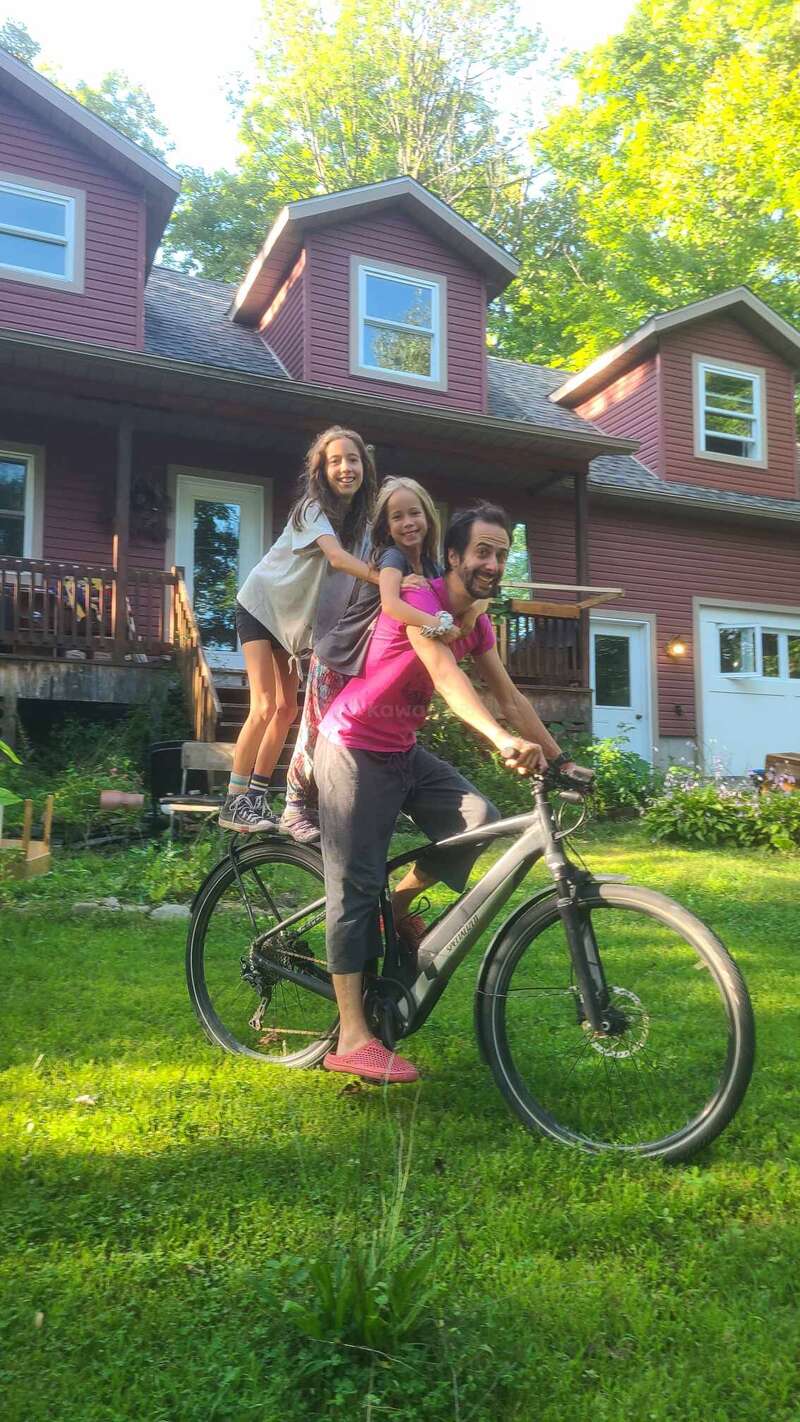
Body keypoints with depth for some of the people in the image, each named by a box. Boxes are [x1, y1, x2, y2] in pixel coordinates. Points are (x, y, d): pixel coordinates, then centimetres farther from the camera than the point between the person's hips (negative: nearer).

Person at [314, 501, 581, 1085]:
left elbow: (511, 696, 4)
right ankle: (353, 1038, -6)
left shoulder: (477, 622, 4)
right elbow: (445, 674, -39)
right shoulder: (420, 600, -22)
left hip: (403, 751, 7)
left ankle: (399, 905, 8)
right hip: (354, 750, -7)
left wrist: (559, 759, -4)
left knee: (479, 821, -16)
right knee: (355, 885, -9)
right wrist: (503, 740, -53)